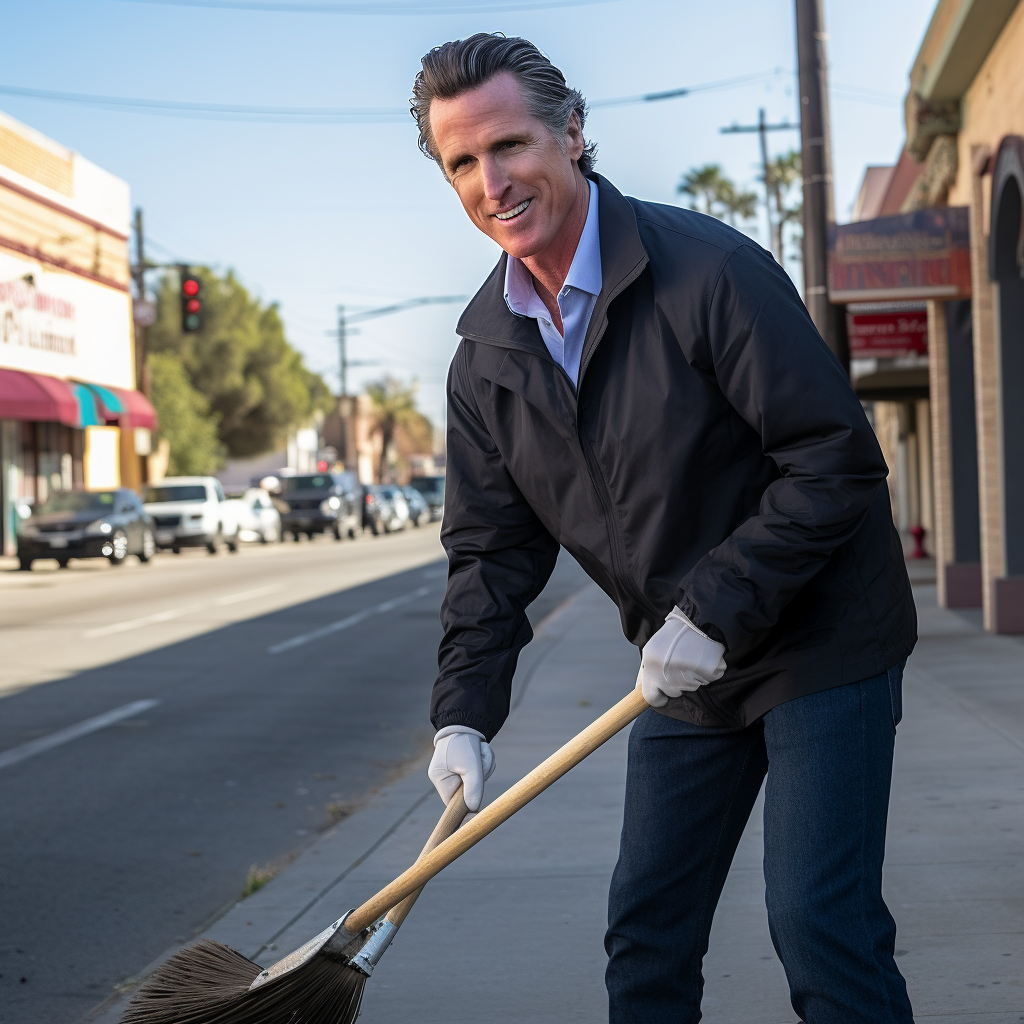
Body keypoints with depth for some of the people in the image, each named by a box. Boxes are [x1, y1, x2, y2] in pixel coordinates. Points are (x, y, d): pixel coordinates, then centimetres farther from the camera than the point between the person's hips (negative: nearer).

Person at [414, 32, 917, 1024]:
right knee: (645, 936, 10)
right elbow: (492, 546, 6)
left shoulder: (708, 269, -19)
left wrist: (716, 611, -22)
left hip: (816, 638, -6)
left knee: (819, 924, -10)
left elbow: (838, 458, -20)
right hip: (683, 676, 6)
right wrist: (463, 712, -4)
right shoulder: (486, 351, 1)